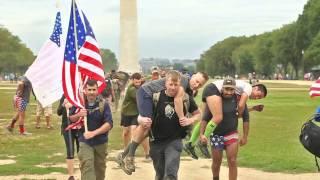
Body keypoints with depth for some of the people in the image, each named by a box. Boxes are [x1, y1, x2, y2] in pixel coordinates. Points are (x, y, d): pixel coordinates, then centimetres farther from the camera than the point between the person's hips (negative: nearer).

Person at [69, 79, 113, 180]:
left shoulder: (103, 105, -10)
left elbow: (109, 124, -17)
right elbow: (71, 119, 10)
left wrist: (93, 133, -26)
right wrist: (78, 115, -14)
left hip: (101, 142, 0)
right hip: (85, 141, 0)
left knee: (100, 168, 16)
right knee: (87, 166, -16)